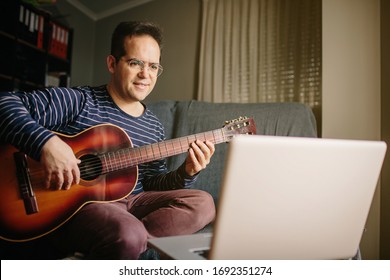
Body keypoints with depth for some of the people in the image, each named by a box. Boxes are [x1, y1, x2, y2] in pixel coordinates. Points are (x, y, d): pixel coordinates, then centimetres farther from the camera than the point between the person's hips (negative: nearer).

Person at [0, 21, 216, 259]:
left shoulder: (154, 127, 11)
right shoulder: (78, 101, -6)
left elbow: (153, 184, 15)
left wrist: (186, 173, -4)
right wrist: (46, 142, -28)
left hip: (130, 202, 8)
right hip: (73, 205, -7)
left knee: (203, 203, -12)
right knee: (128, 234, -39)